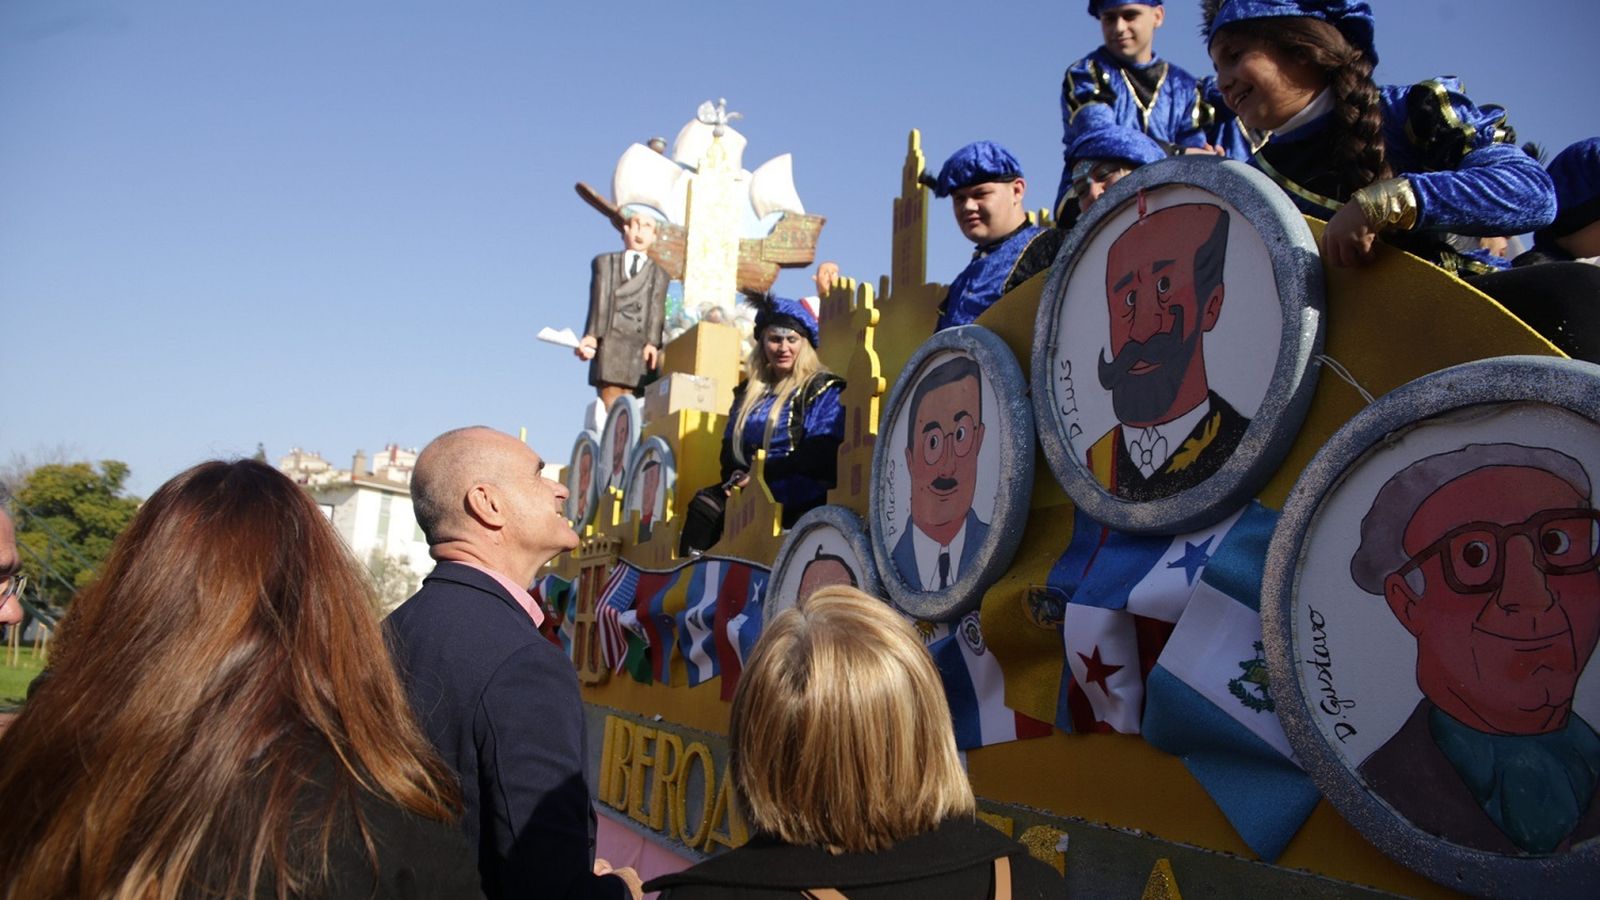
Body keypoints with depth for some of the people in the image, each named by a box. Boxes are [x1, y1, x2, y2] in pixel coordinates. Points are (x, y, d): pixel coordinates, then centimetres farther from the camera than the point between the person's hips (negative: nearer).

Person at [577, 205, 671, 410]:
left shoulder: (659, 274, 21)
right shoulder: (605, 262, 20)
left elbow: (657, 310, 6)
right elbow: (599, 301, 6)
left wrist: (652, 343, -11)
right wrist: (592, 336, -8)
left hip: (639, 351, 1)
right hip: (609, 345, 0)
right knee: (610, 408, -10)